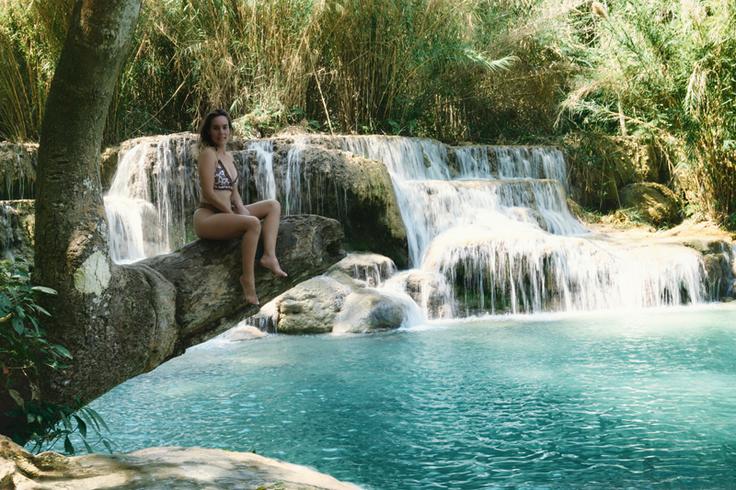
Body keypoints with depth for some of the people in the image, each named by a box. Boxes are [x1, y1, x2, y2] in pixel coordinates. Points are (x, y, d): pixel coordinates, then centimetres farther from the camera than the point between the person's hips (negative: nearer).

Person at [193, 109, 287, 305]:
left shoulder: (228, 156, 15)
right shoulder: (208, 153, -11)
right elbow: (208, 193, -18)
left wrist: (242, 210, -4)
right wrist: (233, 213, -12)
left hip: (225, 214, 10)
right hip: (207, 217, -10)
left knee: (273, 205, 7)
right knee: (253, 223, -33)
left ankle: (269, 255, -13)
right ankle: (248, 277, -24)